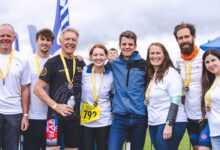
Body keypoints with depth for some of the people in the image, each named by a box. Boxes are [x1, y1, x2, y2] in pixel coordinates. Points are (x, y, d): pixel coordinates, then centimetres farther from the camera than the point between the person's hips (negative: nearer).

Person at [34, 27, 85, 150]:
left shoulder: (81, 64, 10)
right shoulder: (52, 63, -5)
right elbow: (38, 89, -8)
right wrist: (55, 106, -16)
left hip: (75, 116, 5)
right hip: (56, 115, -5)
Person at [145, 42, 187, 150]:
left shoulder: (171, 73, -9)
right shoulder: (151, 75, 13)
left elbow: (175, 101, -16)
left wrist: (169, 125, -21)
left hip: (171, 123, -7)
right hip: (154, 124, 7)